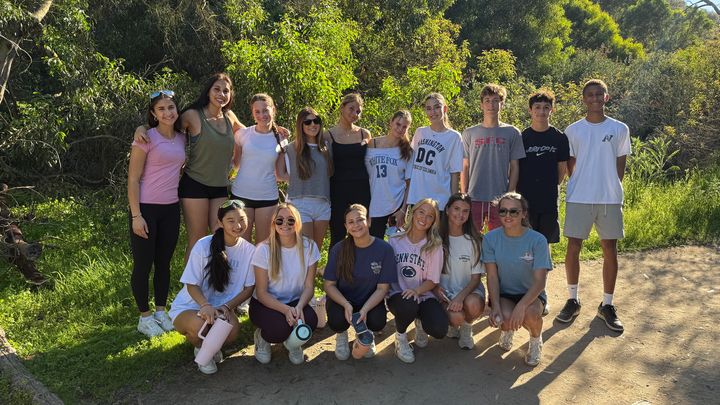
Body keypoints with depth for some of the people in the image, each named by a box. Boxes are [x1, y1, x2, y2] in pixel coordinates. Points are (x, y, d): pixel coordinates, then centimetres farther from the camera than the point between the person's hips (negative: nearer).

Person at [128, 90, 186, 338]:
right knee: (143, 264, 4)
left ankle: (161, 311, 29)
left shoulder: (182, 139, 8)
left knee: (164, 262, 14)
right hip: (146, 209, -6)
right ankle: (144, 317, 18)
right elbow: (133, 179, -11)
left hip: (171, 208, 6)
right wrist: (136, 216, -15)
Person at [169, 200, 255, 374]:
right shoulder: (204, 246, -15)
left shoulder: (249, 251, -5)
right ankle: (201, 348, 3)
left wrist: (227, 307, -16)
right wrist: (206, 306, -31)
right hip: (189, 307, -2)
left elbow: (248, 288, 2)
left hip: (221, 309, 2)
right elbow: (191, 285, -11)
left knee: (233, 330, -31)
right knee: (200, 324, -37)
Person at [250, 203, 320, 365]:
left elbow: (309, 286, -5)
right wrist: (286, 310, -30)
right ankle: (262, 337, 7)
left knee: (310, 320, -30)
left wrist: (299, 307, -27)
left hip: (296, 302, 2)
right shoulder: (264, 249, -15)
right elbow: (261, 293, -13)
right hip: (265, 303, -2)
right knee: (279, 328, -33)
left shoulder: (309, 247, -8)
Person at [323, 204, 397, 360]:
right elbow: (329, 285, -8)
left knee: (378, 322, -29)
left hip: (370, 300, 1)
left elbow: (382, 288, -11)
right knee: (337, 321, -31)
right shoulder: (338, 249, -13)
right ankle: (341, 335, 10)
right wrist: (346, 305, -26)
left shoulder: (384, 249, -14)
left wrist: (364, 310, -27)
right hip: (342, 299, 0)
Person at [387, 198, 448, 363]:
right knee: (408, 305, -39)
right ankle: (400, 336, -3)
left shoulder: (434, 246, -2)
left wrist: (417, 291, -22)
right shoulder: (395, 241, 1)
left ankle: (420, 322, 13)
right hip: (398, 294, -1)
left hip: (423, 295, 1)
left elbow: (432, 280, -3)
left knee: (439, 330, -27)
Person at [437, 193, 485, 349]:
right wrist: (436, 287, -15)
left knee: (473, 305, -35)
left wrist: (461, 296, -22)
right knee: (456, 317, -32)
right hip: (444, 291, 0)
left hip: (469, 290, 1)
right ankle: (453, 324, 8)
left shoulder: (474, 241, -2)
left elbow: (476, 278, -4)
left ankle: (466, 328, 2)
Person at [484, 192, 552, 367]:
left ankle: (535, 341, 5)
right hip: (503, 293, 1)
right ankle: (507, 330, 11)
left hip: (531, 293, -1)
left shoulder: (537, 240, -14)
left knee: (530, 314, -34)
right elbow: (492, 276, -8)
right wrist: (495, 306, -23)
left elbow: (540, 281, -17)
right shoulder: (491, 238, -8)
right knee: (505, 317, -31)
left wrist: (521, 305, -32)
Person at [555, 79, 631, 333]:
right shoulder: (573, 130, 4)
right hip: (578, 198, 0)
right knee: (573, 248, 1)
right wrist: (580, 186, 2)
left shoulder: (620, 129, 4)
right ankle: (572, 301, 17)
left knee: (610, 250, 5)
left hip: (610, 199, 0)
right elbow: (570, 165, 10)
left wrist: (611, 189, 3)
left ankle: (607, 305, 18)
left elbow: (620, 165, 8)